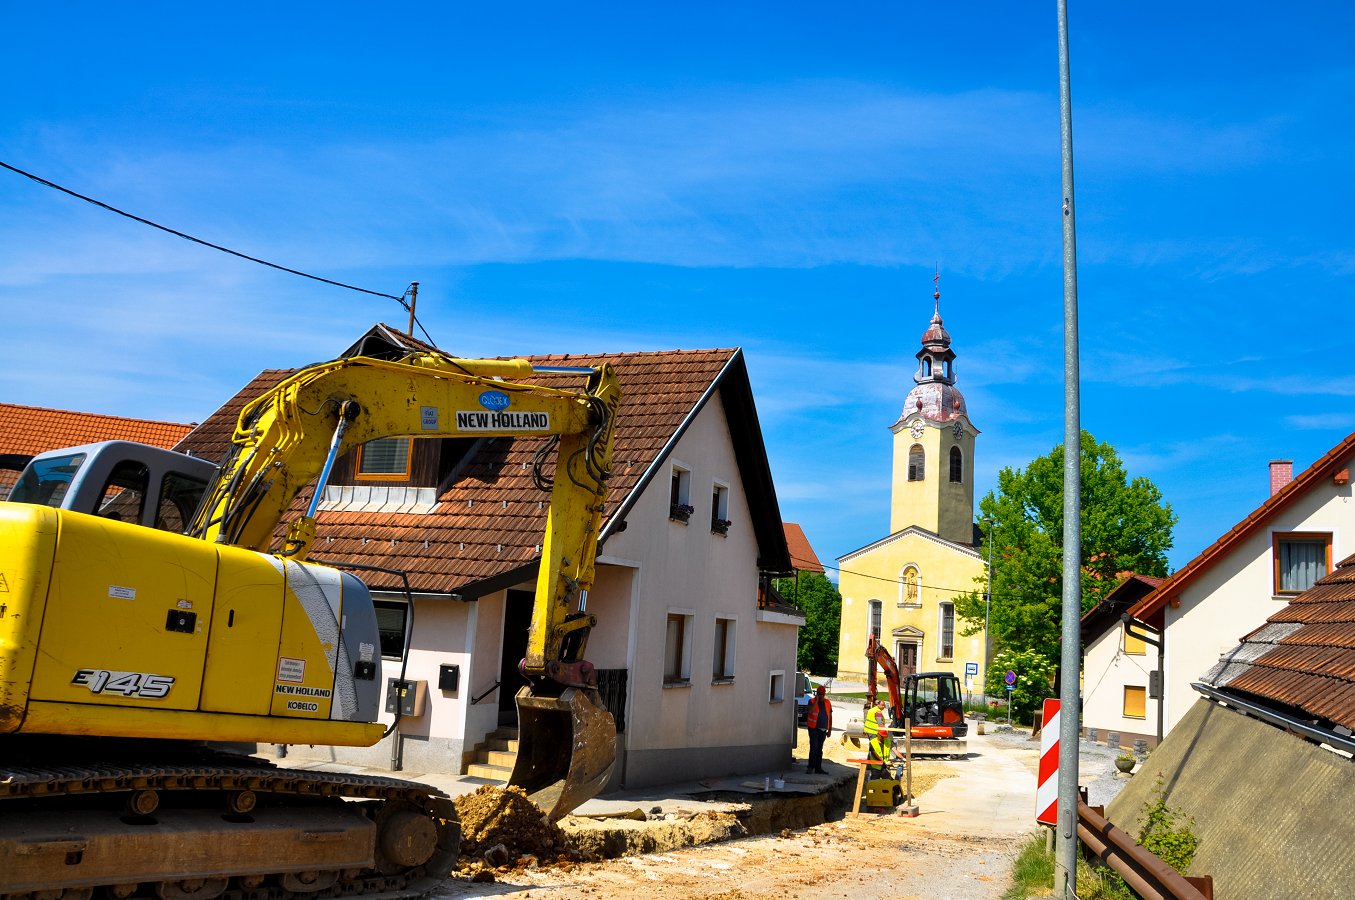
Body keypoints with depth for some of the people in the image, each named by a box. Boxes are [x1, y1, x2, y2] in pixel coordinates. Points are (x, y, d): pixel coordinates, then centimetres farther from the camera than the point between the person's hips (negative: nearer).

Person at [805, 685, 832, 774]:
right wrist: (816, 701, -18)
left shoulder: (828, 702, 10)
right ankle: (811, 767, -9)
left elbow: (830, 716, 14)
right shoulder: (812, 701, -3)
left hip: (823, 729, 5)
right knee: (814, 747, -14)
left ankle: (818, 768, 16)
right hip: (813, 728, -5)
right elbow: (810, 711, -23)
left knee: (820, 749, 11)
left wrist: (829, 730, 12)